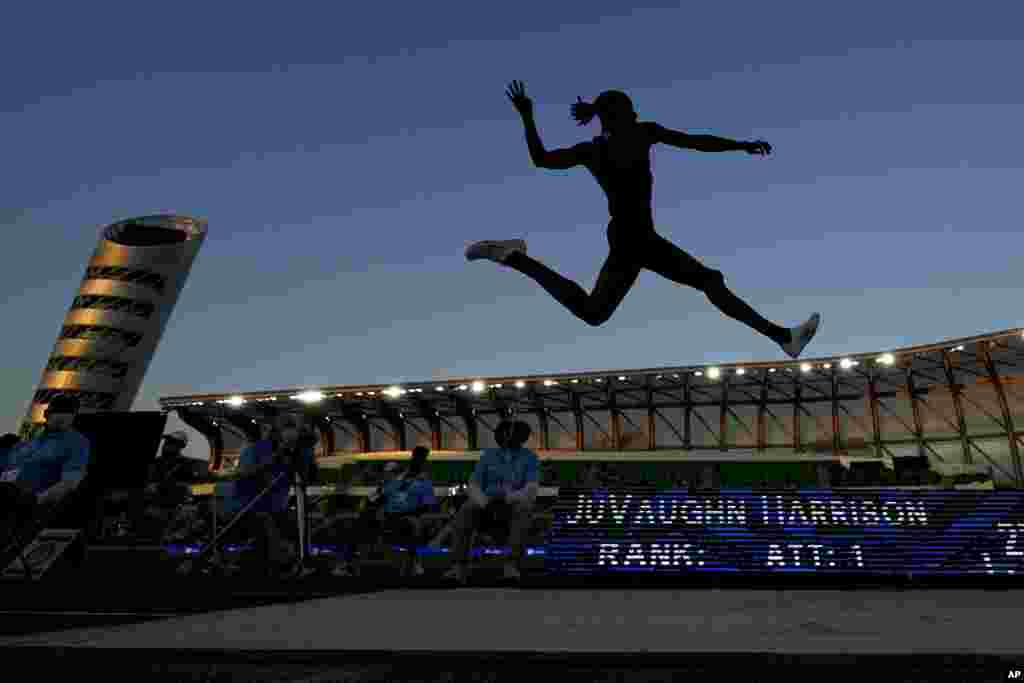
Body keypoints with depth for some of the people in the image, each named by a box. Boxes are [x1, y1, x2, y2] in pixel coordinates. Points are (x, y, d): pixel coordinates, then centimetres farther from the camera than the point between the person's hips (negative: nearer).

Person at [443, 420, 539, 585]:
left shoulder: (529, 457, 4)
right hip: (489, 504, 2)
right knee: (467, 509, -29)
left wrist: (514, 496, -32)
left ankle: (513, 564, -42)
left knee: (524, 507, -37)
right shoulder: (488, 455, 11)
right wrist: (480, 499, -21)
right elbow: (473, 486, 3)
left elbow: (532, 490, -10)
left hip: (515, 505, -2)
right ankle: (460, 566, -35)